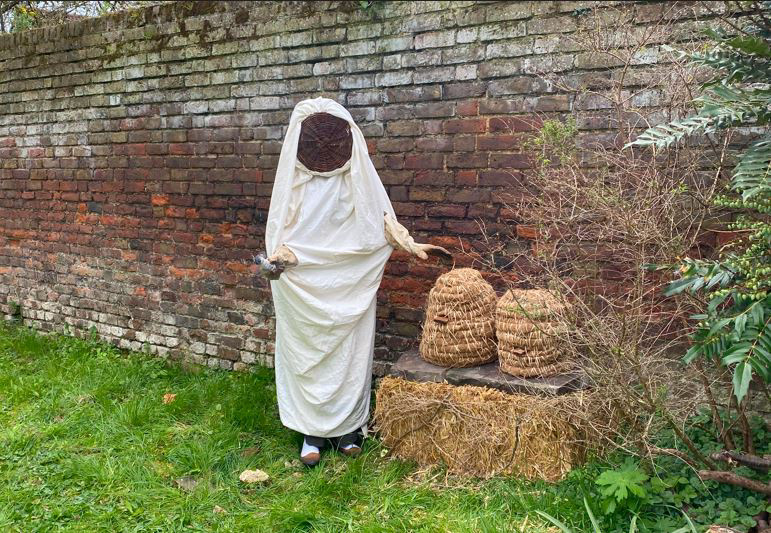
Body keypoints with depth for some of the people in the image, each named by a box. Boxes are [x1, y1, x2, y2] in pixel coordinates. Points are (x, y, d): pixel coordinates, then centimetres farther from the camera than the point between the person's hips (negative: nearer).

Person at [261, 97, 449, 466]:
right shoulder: (294, 180, -1)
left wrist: (412, 246, -5)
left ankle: (348, 427, 20)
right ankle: (312, 431, 17)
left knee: (349, 351, 6)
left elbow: (382, 219, 5)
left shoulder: (357, 176, 0)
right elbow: (281, 228, -1)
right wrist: (278, 257, -20)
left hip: (350, 283, 0)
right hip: (305, 285, 0)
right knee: (308, 354, 5)